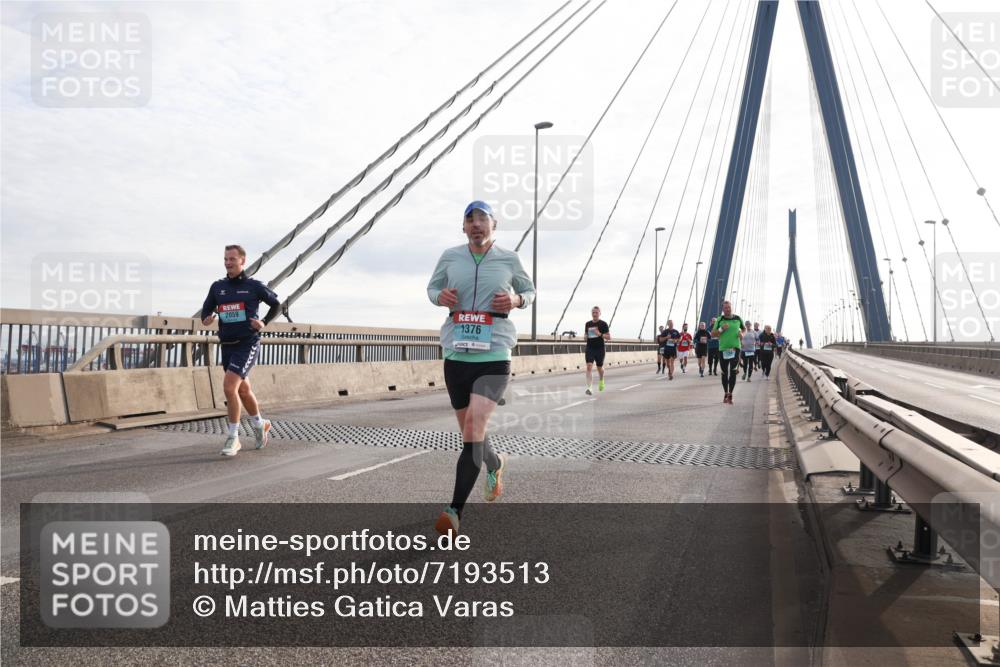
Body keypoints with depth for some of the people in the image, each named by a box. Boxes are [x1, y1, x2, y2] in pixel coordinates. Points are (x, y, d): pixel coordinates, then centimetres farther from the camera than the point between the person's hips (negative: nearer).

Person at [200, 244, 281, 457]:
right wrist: (206, 320, -7)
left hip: (248, 343, -5)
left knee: (229, 386, -19)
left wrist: (264, 322, -6)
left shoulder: (254, 286, -3)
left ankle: (233, 437, -8)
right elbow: (206, 310, 16)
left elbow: (276, 305, 9)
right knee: (243, 389, 17)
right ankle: (260, 424, 40)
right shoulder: (217, 287, 8)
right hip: (227, 344, 5)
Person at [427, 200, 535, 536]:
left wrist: (516, 300, -6)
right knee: (469, 432, 15)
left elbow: (529, 290, 17)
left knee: (474, 427, -18)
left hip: (494, 355, -3)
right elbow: (432, 287, 19)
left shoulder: (508, 258, 3)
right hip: (456, 355, 3)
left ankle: (455, 510, -14)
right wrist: (440, 296, -5)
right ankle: (495, 463, 49)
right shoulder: (450, 257, 5)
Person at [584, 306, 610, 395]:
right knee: (589, 366, -15)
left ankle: (601, 380, 48)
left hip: (600, 349, -2)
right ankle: (589, 388, -20)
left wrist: (600, 334, -19)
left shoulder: (603, 324, -4)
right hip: (589, 348, 2)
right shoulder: (587, 324, 7)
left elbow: (609, 337, -4)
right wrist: (586, 336, -1)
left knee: (599, 368, 14)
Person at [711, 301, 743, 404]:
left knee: (733, 371, -10)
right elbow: (712, 334, 2)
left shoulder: (738, 318, 5)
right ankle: (726, 394, 24)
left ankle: (730, 395, -8)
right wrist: (721, 329, -14)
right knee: (724, 372, 10)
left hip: (735, 348, -1)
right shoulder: (719, 320, 2)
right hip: (723, 349, 1)